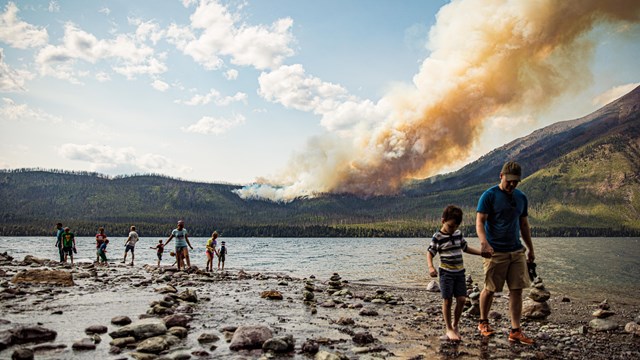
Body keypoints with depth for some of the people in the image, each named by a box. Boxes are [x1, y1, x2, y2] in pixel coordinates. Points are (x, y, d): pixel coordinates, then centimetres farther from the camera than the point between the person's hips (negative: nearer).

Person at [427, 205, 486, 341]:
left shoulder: (458, 233, 7)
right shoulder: (438, 237, -10)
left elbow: (465, 247, 20)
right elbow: (430, 253, -8)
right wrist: (431, 267, -24)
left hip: (460, 272, 5)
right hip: (446, 272, -5)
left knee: (462, 299, 0)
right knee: (447, 300, -2)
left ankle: (455, 325, 20)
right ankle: (449, 329, 12)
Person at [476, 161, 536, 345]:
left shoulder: (521, 197, 12)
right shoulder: (489, 196, -7)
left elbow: (524, 225, 19)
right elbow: (480, 221, -13)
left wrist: (531, 249, 19)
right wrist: (484, 243, -30)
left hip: (517, 251, 5)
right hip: (495, 252, -5)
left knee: (517, 290, 2)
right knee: (490, 289, 4)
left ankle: (515, 331, 8)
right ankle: (483, 323, 25)